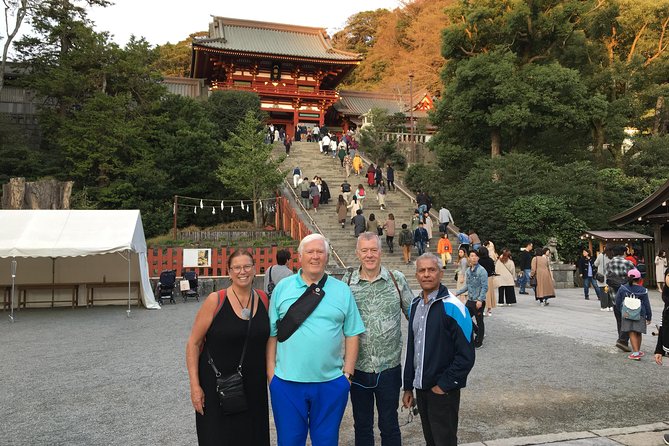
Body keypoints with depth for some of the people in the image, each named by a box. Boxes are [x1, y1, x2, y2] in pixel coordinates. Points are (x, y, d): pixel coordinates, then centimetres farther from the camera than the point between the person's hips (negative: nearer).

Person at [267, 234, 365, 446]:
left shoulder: (342, 290, 4)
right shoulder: (282, 288, 2)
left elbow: (352, 334, 5)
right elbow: (271, 334, 3)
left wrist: (348, 373, 1)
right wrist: (270, 371, 0)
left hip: (331, 382, 1)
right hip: (287, 381, 0)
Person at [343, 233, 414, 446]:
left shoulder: (397, 279, -3)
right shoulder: (347, 281, -2)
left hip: (389, 367, -1)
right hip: (357, 367, 1)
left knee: (389, 425, 14)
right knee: (362, 425, 17)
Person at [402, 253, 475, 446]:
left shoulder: (452, 307, -15)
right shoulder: (415, 305, 7)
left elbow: (466, 356, -16)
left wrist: (444, 385, -15)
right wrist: (408, 387, 13)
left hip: (443, 391, -6)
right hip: (421, 388, 6)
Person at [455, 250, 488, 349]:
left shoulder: (482, 271, -12)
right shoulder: (467, 271, 8)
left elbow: (485, 287, -15)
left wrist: (480, 300, -20)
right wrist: (457, 293, 8)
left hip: (478, 301, -6)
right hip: (470, 300, 6)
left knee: (479, 321, 5)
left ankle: (478, 342, 18)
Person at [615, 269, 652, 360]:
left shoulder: (622, 288, -4)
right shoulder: (643, 291, -4)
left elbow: (617, 302, 3)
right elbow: (647, 305, 2)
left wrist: (621, 311, 19)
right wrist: (649, 317, 12)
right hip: (640, 315, 1)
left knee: (632, 333, 0)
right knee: (638, 333, 14)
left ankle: (635, 353, -8)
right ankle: (638, 351, 28)